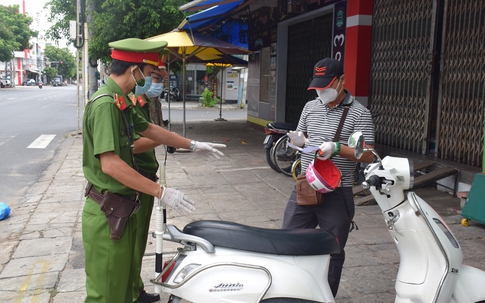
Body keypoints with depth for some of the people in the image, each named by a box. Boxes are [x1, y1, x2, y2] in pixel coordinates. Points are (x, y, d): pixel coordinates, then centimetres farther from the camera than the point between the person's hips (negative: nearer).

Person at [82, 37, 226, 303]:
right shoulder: (105, 104, -22)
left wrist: (193, 145, 26)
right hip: (108, 214, -10)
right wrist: (162, 193, -27)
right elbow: (110, 164, -29)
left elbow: (149, 129, 22)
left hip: (123, 210, 10)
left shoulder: (121, 102, 10)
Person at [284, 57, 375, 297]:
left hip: (337, 194, -4)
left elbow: (368, 155, -11)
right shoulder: (310, 107, 9)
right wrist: (298, 140, -4)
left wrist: (337, 148, -26)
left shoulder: (359, 114, -7)